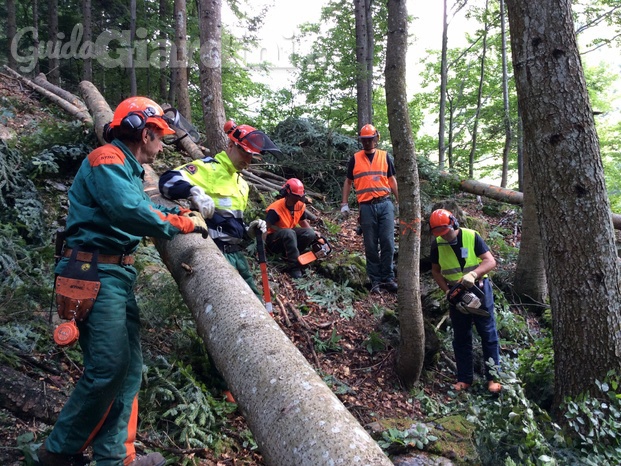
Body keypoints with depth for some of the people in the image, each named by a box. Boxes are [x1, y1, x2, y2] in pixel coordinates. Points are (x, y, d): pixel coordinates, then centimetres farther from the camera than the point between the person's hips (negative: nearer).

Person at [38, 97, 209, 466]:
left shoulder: (127, 169, 19)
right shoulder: (107, 160, -12)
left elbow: (144, 207, 23)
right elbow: (130, 212, -26)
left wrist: (181, 210, 7)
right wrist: (184, 224, -17)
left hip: (120, 275, 10)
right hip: (95, 276, -10)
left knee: (130, 367, 8)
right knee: (108, 367, -9)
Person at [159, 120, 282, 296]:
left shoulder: (241, 183, 21)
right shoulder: (210, 167, -6)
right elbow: (168, 180, -20)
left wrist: (249, 231, 9)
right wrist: (194, 191, -36)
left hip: (235, 251, 9)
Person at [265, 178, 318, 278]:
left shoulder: (300, 205, -6)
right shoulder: (276, 208, -26)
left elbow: (303, 221, 10)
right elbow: (267, 226, -28)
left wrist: (314, 234, -2)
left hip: (290, 234, 6)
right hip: (274, 240, -6)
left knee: (310, 233, -18)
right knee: (289, 233, -38)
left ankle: (289, 255, -7)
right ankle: (294, 267, -33)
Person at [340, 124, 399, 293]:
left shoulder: (385, 156, 10)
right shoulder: (355, 158, 8)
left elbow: (392, 180, 13)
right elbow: (348, 182, 12)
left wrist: (400, 201, 8)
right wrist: (344, 204, 4)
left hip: (385, 204, 1)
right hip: (366, 207, -1)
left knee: (387, 242, -2)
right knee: (371, 246, 2)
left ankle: (388, 278, 8)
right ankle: (375, 280, 10)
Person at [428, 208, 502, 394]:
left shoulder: (472, 236, -14)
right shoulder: (437, 244, -5)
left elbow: (490, 261, -17)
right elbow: (436, 271, 5)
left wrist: (473, 274, -33)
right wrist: (447, 290, -8)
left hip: (479, 289, -3)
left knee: (488, 334, 3)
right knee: (461, 337, 9)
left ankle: (493, 377, 12)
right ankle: (464, 378, 18)